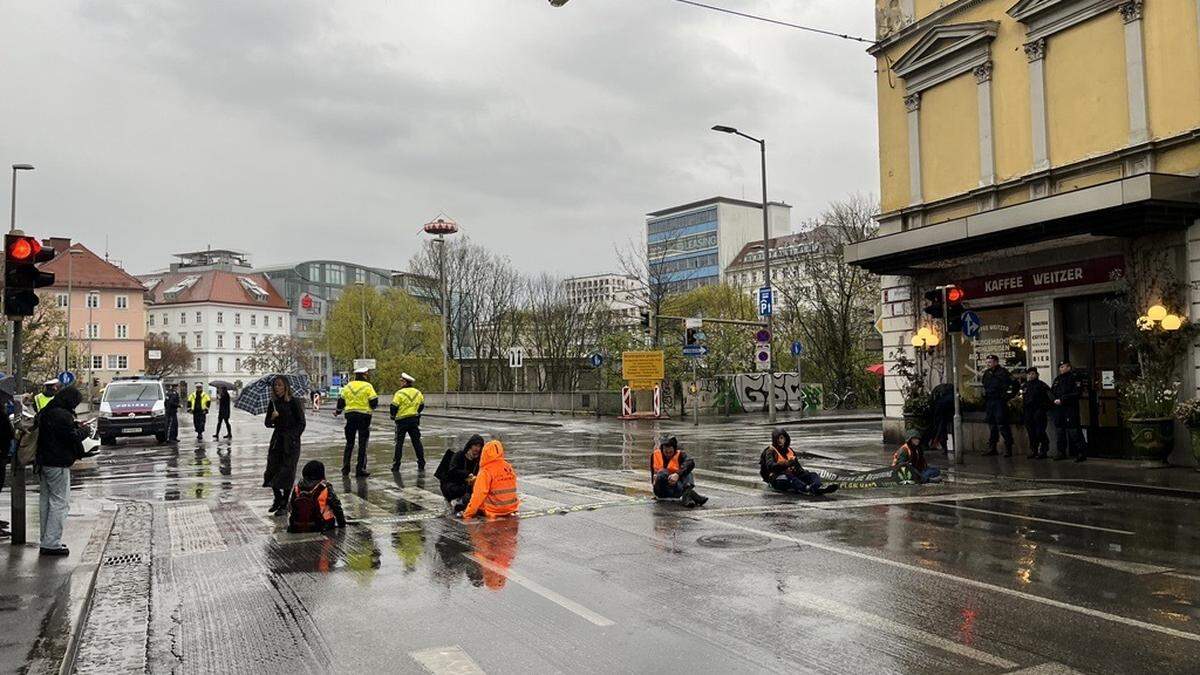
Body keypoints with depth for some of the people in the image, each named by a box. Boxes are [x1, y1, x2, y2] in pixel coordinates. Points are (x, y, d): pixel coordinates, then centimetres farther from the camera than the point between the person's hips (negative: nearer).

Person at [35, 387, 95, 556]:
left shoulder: (45, 412, 11)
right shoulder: (63, 415, -18)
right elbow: (72, 438, -18)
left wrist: (74, 425, 12)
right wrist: (85, 430, -1)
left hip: (42, 462, 10)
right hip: (58, 465, -10)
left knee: (45, 500, 15)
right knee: (60, 502, -5)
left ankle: (46, 541, 21)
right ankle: (52, 544, -6)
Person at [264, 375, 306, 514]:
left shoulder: (294, 402, -8)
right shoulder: (273, 403, 7)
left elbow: (301, 423, -6)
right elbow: (267, 423, 10)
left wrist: (293, 438, -11)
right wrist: (272, 418, -12)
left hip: (291, 441, -5)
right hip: (277, 440, 5)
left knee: (287, 471, -2)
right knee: (272, 470, 3)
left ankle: (284, 504, 9)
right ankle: (278, 499, 24)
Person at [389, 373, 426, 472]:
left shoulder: (400, 393, -12)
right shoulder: (417, 392, 6)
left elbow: (394, 407, -12)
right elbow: (421, 406, 14)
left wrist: (393, 415, 7)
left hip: (402, 420, -4)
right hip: (414, 420, 4)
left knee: (399, 442, 3)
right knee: (416, 441, 9)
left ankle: (396, 465, 4)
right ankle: (421, 464, 8)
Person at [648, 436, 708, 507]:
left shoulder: (680, 455, -4)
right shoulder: (655, 455, 2)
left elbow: (691, 463, -26)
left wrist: (677, 474, -42)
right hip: (661, 490, 0)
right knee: (663, 473, -31)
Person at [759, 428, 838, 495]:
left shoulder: (789, 450, 22)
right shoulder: (771, 451, 0)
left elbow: (797, 466, 23)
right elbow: (770, 466, -19)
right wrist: (786, 464, -34)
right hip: (777, 479, -7)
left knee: (813, 475, -12)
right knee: (788, 477, -38)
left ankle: (817, 488, -49)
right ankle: (806, 489, -68)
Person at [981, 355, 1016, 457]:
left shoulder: (1003, 372, -9)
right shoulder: (986, 373, 14)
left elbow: (1014, 385, -12)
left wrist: (1007, 396, -13)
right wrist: (985, 400, 20)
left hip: (999, 402, -8)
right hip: (989, 402, 8)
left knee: (1002, 425, -9)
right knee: (992, 425, 12)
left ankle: (1008, 448, -3)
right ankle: (992, 448, 18)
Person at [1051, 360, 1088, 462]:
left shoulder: (1074, 378, -5)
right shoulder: (1057, 379, 17)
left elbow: (1077, 393, -15)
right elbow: (1051, 392, 19)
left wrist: (1062, 399, -18)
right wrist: (1055, 399, -2)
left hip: (1070, 408, -7)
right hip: (1058, 409, 8)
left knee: (1073, 431, -11)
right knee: (1059, 430, 11)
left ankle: (1082, 452, -6)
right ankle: (1061, 452, 19)